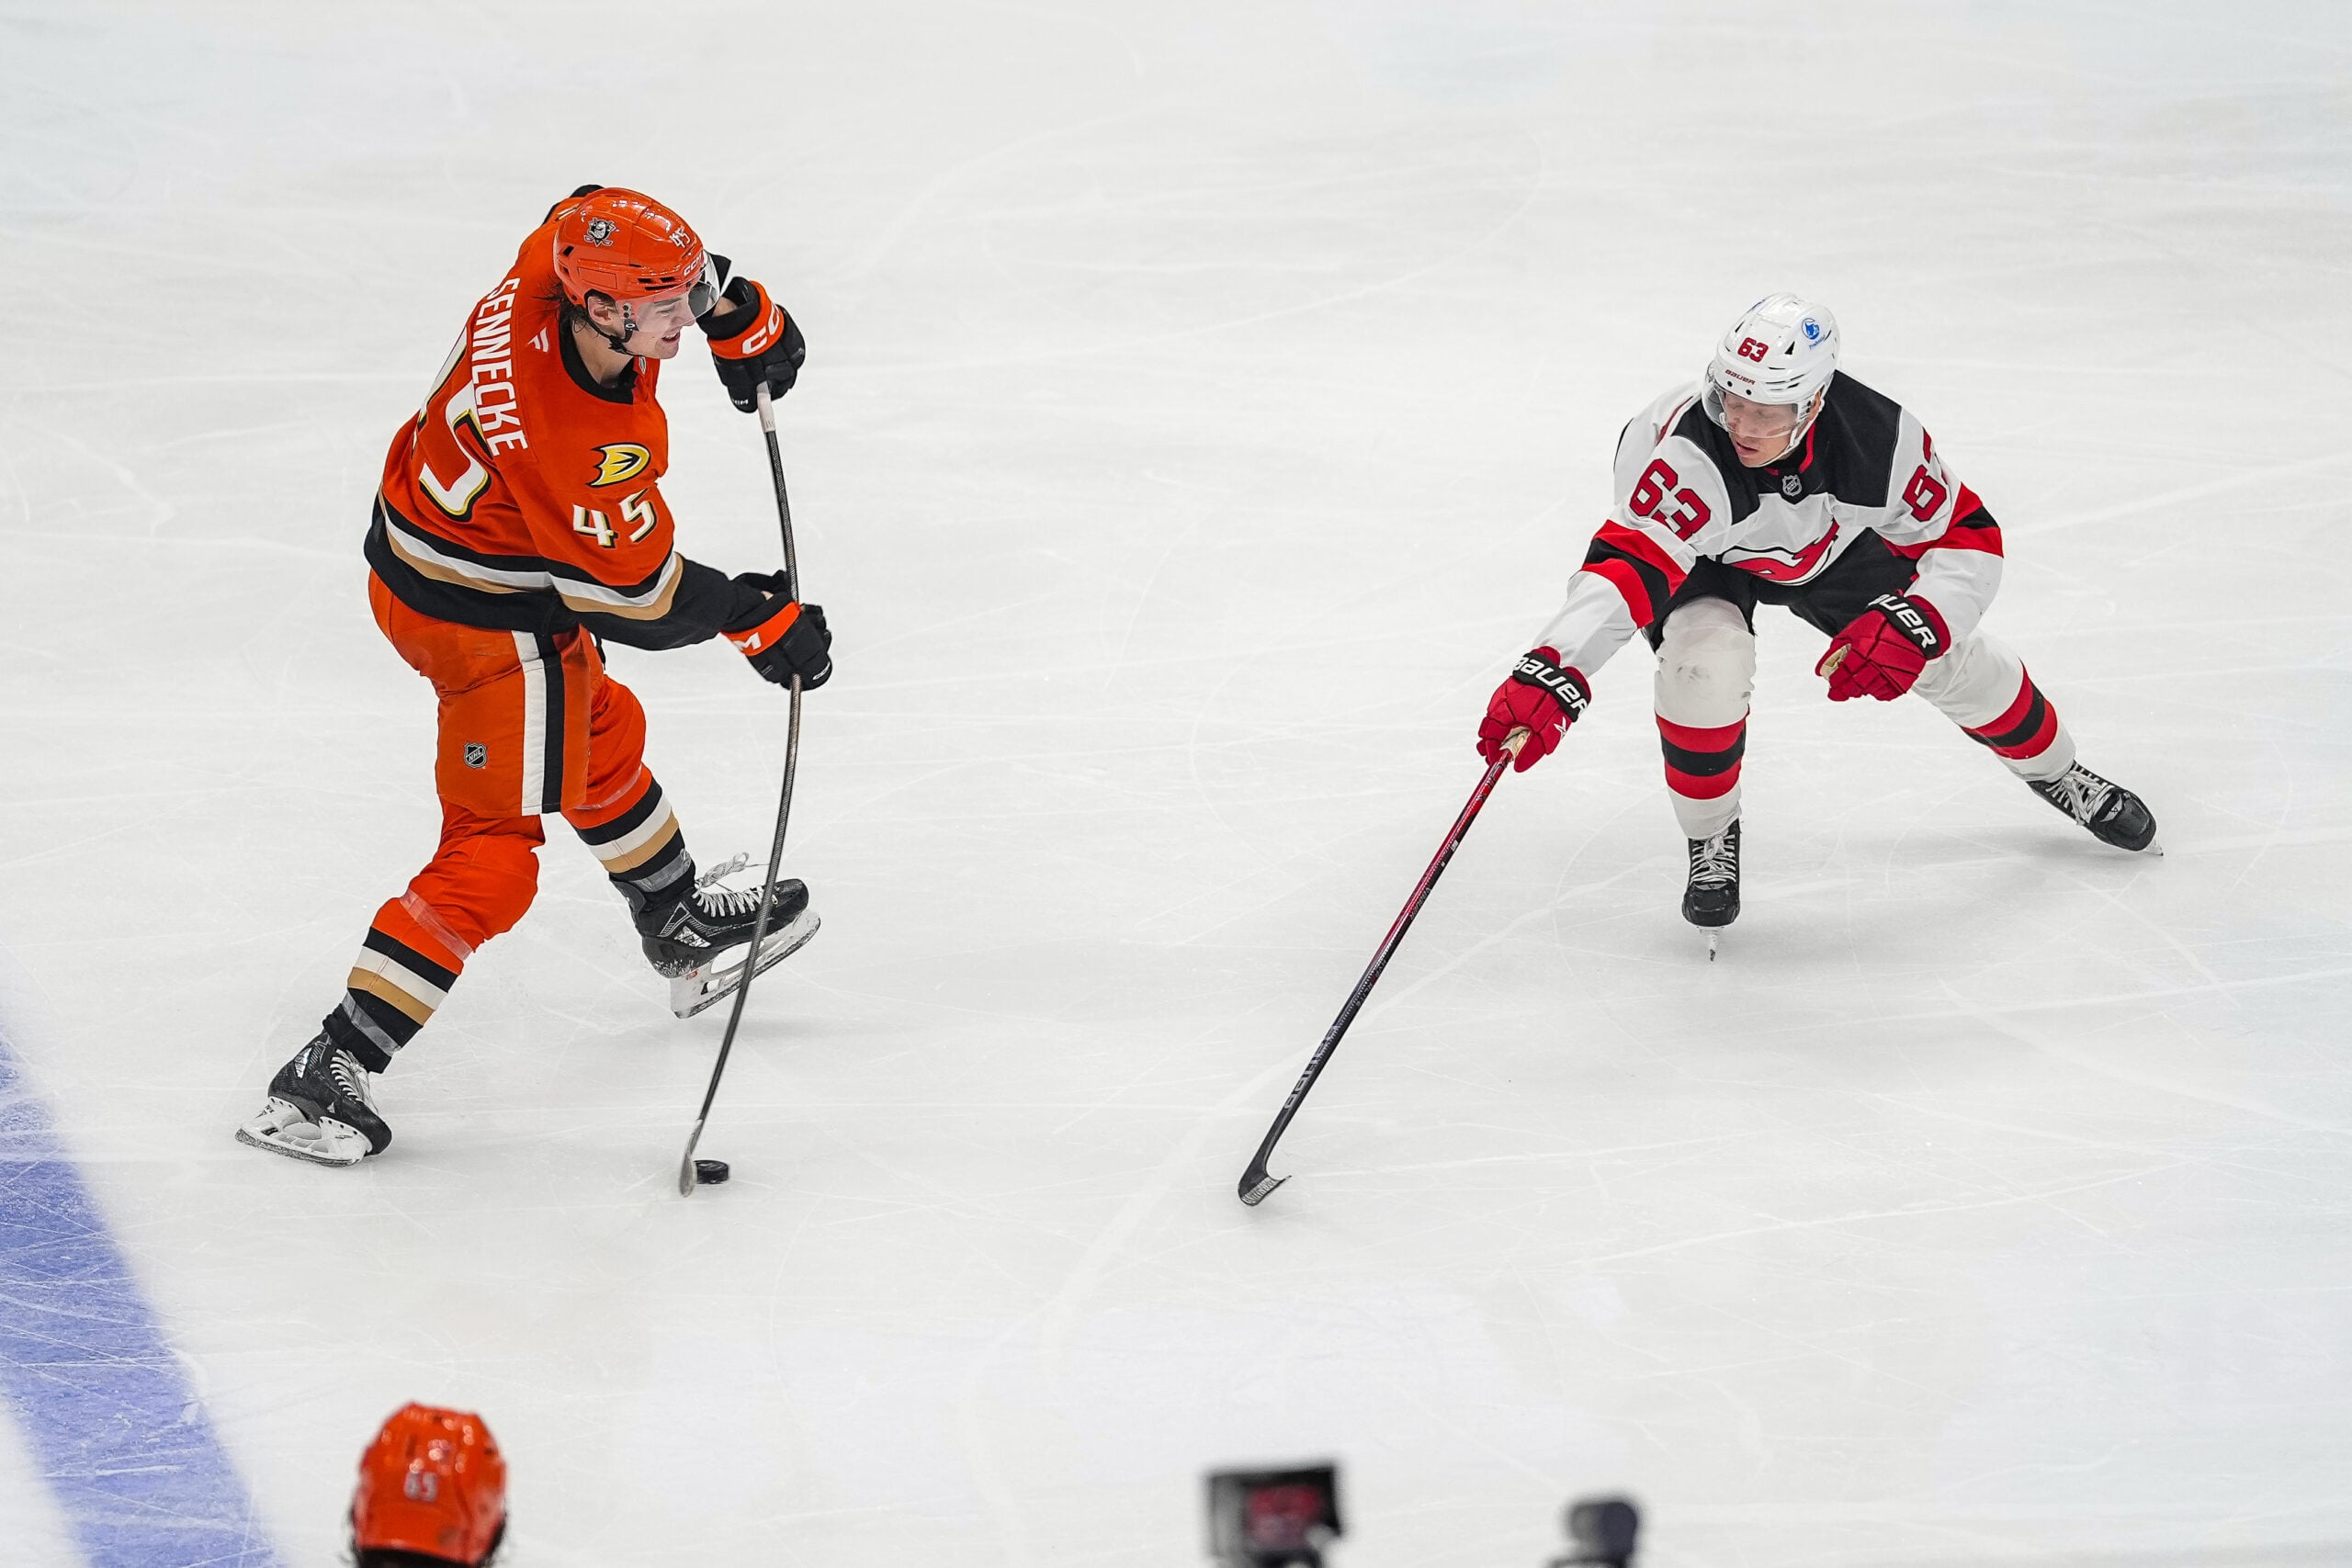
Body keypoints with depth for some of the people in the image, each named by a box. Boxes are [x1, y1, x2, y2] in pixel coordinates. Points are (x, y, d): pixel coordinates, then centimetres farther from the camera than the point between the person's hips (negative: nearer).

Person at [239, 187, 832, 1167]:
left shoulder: (559, 265, -18)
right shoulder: (579, 447, -37)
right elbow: (639, 599, -23)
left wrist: (740, 318, 6)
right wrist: (762, 622, -9)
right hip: (487, 622, -10)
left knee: (602, 740, 30)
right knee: (492, 856, -6)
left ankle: (684, 935, 55)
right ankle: (323, 1078, -6)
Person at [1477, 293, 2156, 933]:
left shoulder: (1878, 437, -35)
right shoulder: (1690, 454, -45)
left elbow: (1968, 541, -23)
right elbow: (1626, 569, -55)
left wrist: (1911, 626, -41)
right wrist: (1551, 675, -69)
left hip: (1826, 541, 3)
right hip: (1703, 555, -3)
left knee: (1948, 653, 5)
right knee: (1707, 660, -31)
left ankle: (2057, 773, 36)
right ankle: (1710, 838, -5)